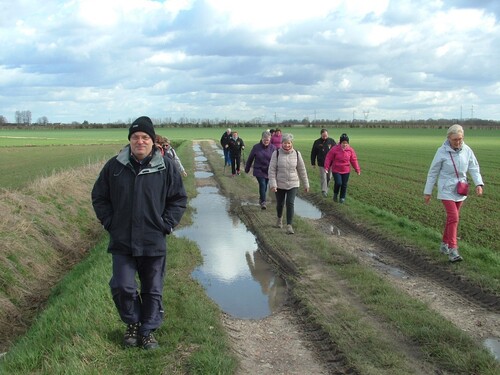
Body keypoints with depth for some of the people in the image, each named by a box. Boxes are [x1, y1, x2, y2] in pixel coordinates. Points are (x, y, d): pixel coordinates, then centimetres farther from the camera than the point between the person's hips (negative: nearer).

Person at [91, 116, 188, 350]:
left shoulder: (166, 166, -2)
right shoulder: (115, 166, 0)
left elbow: (179, 198, 4)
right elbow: (99, 197, 9)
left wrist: (166, 224, -4)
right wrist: (110, 222, 0)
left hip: (154, 243, 0)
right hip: (121, 242, 0)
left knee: (153, 290, 9)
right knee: (122, 287, -2)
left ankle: (148, 331, 27)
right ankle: (133, 323, 25)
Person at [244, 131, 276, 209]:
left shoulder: (273, 148, -4)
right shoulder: (256, 147, -7)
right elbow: (250, 159, 4)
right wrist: (247, 169, 11)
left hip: (268, 171, 2)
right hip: (259, 170, -2)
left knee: (265, 186, 12)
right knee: (262, 184, -15)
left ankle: (261, 199, 34)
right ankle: (263, 202, -10)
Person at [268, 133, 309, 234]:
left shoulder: (296, 154, -4)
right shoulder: (276, 153, -8)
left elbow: (302, 170, 4)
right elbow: (272, 170, -9)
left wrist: (306, 184, 7)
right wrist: (272, 184, -17)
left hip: (293, 184, 0)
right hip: (280, 184, 0)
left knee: (290, 203, -12)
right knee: (280, 204, 14)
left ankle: (289, 225, -5)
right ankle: (280, 218, 44)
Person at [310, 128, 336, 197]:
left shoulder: (331, 141, -1)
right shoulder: (317, 142, -4)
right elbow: (313, 153, 3)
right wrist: (313, 163, 3)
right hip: (321, 164, -2)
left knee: (329, 177, 11)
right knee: (323, 177, -7)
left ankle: (326, 188, 29)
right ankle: (324, 191, -5)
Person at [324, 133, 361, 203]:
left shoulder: (350, 150, -4)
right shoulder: (335, 149, -13)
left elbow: (354, 160, 4)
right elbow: (328, 158, -7)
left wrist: (357, 169, 4)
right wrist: (326, 167, -12)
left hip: (346, 171, 3)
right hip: (336, 170, -3)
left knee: (344, 185, 6)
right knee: (338, 183, -16)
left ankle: (342, 198, 23)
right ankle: (335, 194, 13)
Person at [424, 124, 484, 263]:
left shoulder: (467, 150, -3)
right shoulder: (442, 152, -12)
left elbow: (474, 168, 1)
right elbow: (433, 172, -5)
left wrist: (479, 184, -16)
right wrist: (427, 192, -2)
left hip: (460, 191, 5)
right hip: (446, 190, -5)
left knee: (453, 218, 13)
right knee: (453, 218, -15)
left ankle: (444, 245, 29)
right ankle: (452, 250, -15)